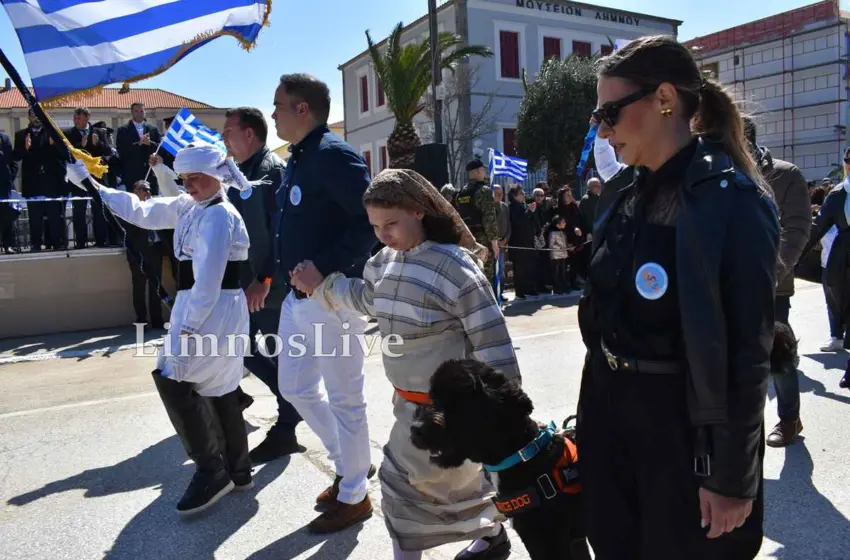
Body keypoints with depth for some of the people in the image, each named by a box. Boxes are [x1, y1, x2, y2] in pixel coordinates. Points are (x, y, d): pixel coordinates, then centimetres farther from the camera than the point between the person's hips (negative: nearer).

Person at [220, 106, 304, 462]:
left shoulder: (273, 170, -13)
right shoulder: (241, 172, 14)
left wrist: (265, 280, -23)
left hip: (270, 285, -9)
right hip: (246, 283, 9)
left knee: (280, 356, 3)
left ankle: (285, 432, 16)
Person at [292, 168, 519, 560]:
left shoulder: (454, 266, -23)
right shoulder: (384, 262, 2)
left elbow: (490, 338, -21)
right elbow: (365, 297, 23)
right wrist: (321, 286, 18)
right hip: (411, 401, 7)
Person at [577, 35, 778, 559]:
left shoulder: (731, 199, -19)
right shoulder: (628, 190, 3)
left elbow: (747, 352, -18)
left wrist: (733, 478, -15)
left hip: (685, 424, -6)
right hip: (611, 407, 7)